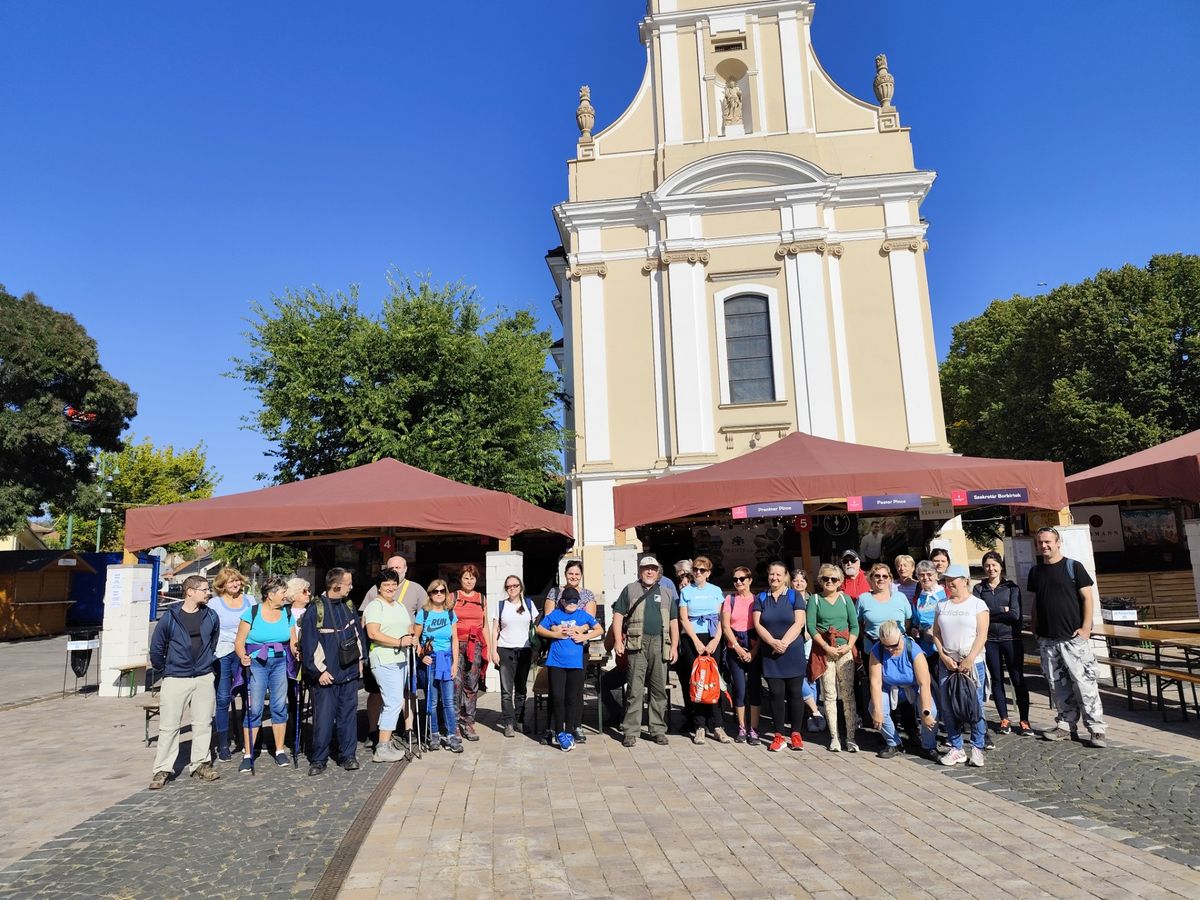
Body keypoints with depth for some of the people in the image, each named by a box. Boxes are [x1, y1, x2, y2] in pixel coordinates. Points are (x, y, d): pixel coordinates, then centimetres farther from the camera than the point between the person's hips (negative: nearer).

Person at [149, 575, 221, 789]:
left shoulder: (211, 616, 1)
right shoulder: (170, 617, -9)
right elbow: (156, 647, 2)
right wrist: (164, 669, 9)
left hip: (204, 679, 3)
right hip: (175, 680, -3)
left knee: (203, 723, 8)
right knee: (169, 726, 3)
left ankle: (200, 764, 20)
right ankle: (162, 770, 14)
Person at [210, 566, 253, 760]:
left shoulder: (249, 600, 11)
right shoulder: (215, 604, 5)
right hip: (222, 654, -2)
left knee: (249, 696, -1)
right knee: (222, 698, -1)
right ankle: (222, 744, 10)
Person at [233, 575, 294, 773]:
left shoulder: (287, 614, 7)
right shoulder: (252, 613, -4)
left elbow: (293, 642, 8)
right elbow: (239, 642, -4)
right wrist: (243, 657, -22)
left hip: (280, 663, 3)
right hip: (256, 663, -3)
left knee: (280, 706, 6)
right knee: (253, 709, -3)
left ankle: (280, 750, 18)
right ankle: (247, 755, 7)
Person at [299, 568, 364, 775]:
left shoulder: (348, 606, 7)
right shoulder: (315, 610, -12)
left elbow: (358, 633, 15)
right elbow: (308, 643, -11)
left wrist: (360, 659, 11)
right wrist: (319, 671, -11)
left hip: (350, 672, 5)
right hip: (325, 676, -5)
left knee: (348, 715, 10)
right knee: (323, 718, 0)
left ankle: (348, 755, 20)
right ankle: (319, 759, 15)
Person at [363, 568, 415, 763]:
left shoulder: (400, 606, 18)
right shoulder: (375, 606, -7)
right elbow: (373, 633, -18)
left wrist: (411, 639, 4)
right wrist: (399, 642, -20)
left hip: (401, 659, 8)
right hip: (384, 661, -8)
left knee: (393, 702, 11)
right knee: (394, 702, -12)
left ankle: (387, 741, 19)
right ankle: (382, 749, -7)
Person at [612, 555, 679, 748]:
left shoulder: (667, 593, 18)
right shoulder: (630, 590, 11)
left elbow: (674, 622, 16)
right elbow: (618, 616, 6)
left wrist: (674, 646, 6)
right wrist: (618, 641, -5)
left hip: (660, 644, 3)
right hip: (637, 644, -2)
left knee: (659, 689, 7)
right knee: (634, 689, -3)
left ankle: (658, 730, 16)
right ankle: (631, 732, 3)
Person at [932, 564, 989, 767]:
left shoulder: (978, 604, -1)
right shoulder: (942, 605, 11)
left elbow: (982, 635, -7)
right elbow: (936, 633, 10)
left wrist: (969, 660, -13)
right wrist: (944, 657, -3)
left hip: (972, 663, -4)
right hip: (947, 662, 4)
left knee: (975, 706, -2)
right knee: (947, 707, 3)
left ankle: (977, 748, 12)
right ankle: (956, 748, 13)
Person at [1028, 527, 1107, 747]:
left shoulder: (1073, 567, -2)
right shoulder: (1036, 572, 11)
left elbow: (1088, 598, -4)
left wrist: (1086, 627, -11)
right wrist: (1035, 628, 11)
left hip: (1073, 637, -5)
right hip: (1046, 639, 5)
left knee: (1084, 682, -5)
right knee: (1058, 685, 9)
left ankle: (1097, 729, 2)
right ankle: (1066, 724, 19)